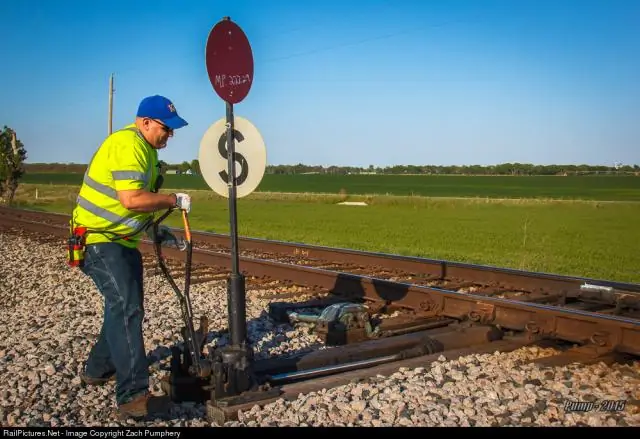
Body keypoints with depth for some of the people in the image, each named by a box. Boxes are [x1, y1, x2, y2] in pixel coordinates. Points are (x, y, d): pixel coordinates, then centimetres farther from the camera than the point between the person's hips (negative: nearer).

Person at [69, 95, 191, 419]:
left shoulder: (145, 149, 14)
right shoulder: (128, 144, -20)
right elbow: (132, 199, -30)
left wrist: (156, 230, 11)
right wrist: (175, 200, -18)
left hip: (123, 240, 11)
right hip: (99, 239, -11)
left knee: (128, 307, 18)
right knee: (125, 308, -18)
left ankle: (97, 369, 35)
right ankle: (133, 397, -19)